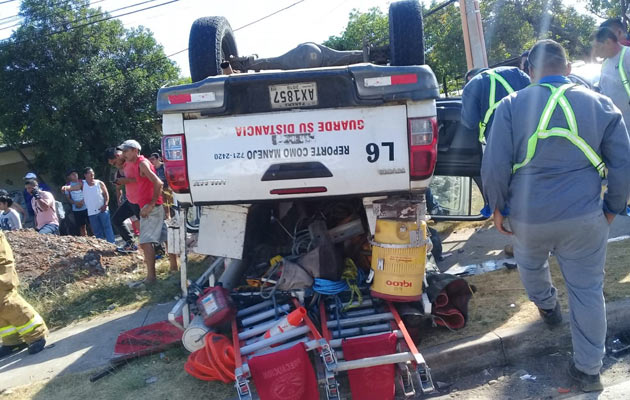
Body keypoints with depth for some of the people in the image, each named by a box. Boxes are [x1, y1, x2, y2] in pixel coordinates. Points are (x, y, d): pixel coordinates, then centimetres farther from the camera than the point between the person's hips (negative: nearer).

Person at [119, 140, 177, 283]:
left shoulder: (142, 164, -13)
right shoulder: (129, 164, 14)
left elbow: (158, 183, -21)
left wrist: (151, 204, -23)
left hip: (150, 207, -9)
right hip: (146, 206, 9)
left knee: (146, 241, -13)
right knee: (165, 236, 14)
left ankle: (151, 276, -13)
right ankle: (174, 265, 24)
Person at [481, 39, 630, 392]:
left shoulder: (512, 106, -5)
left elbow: (494, 167, -8)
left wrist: (499, 207, 6)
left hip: (528, 216, -1)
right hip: (586, 218, 1)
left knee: (531, 265, 30)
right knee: (588, 291, 14)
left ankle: (547, 306, 55)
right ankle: (588, 370, 22)